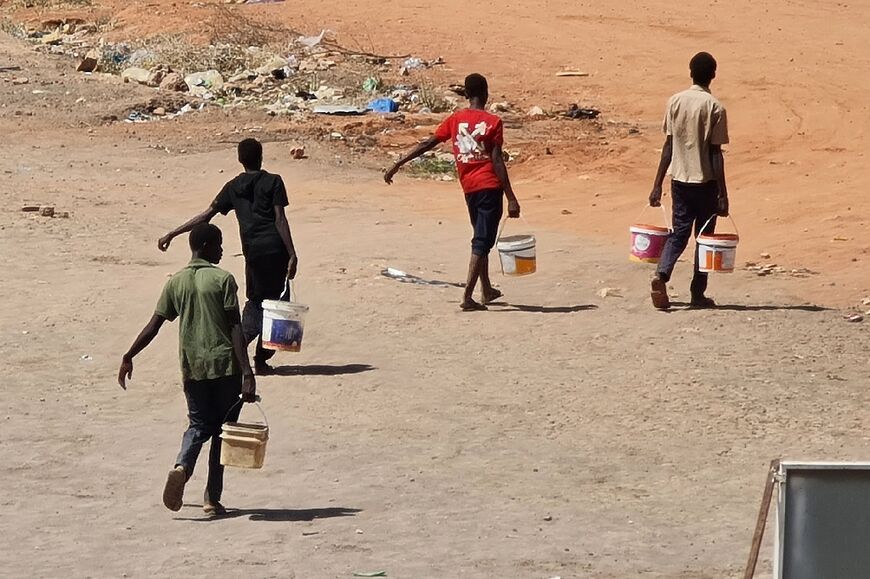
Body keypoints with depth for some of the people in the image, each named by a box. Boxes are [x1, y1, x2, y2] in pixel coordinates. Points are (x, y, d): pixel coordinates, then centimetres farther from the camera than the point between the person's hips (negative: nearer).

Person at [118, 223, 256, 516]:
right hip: (225, 363, -3)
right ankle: (212, 497, 7)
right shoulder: (223, 279, -7)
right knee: (222, 429, 9)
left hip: (192, 367, 3)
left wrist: (128, 358, 10)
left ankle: (181, 467, -15)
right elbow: (235, 328, -12)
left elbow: (153, 327, 2)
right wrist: (247, 373, -14)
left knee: (199, 425, 15)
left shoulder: (176, 283, 5)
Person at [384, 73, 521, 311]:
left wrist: (398, 165, 9)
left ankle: (487, 291, 30)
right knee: (482, 243, -6)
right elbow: (498, 162, -12)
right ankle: (467, 296, -15)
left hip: (469, 188, 5)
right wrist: (511, 198, -11)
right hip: (490, 187, -5)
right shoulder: (493, 122, -8)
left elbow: (427, 144, 3)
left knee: (481, 240, 21)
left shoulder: (455, 119, 4)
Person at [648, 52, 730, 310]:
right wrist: (722, 194, -8)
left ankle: (661, 275, -13)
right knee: (704, 237, 9)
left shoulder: (675, 102, 1)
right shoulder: (715, 108, -11)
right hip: (705, 181, -3)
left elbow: (668, 146, 2)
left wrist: (658, 185, 7)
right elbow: (716, 153, -11)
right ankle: (698, 293, 12)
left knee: (679, 233, 11)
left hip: (679, 179, 3)